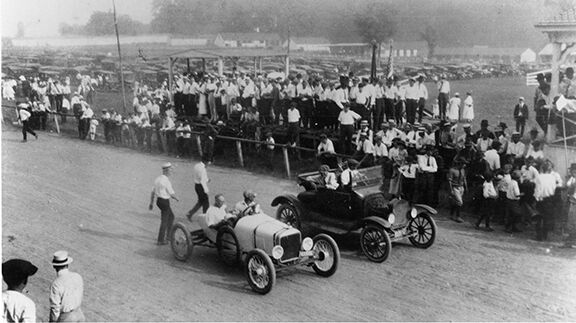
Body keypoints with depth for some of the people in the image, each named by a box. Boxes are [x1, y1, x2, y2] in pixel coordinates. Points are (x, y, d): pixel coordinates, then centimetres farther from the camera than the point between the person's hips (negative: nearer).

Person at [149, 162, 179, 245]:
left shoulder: (158, 179, 7)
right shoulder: (166, 181, -20)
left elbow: (152, 192, 12)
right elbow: (172, 194, -15)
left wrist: (151, 203, 18)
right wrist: (176, 198, 6)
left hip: (158, 201, 9)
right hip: (165, 202, -9)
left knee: (171, 216, 22)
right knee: (164, 221, 2)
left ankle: (168, 235, 25)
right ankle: (160, 240, 8)